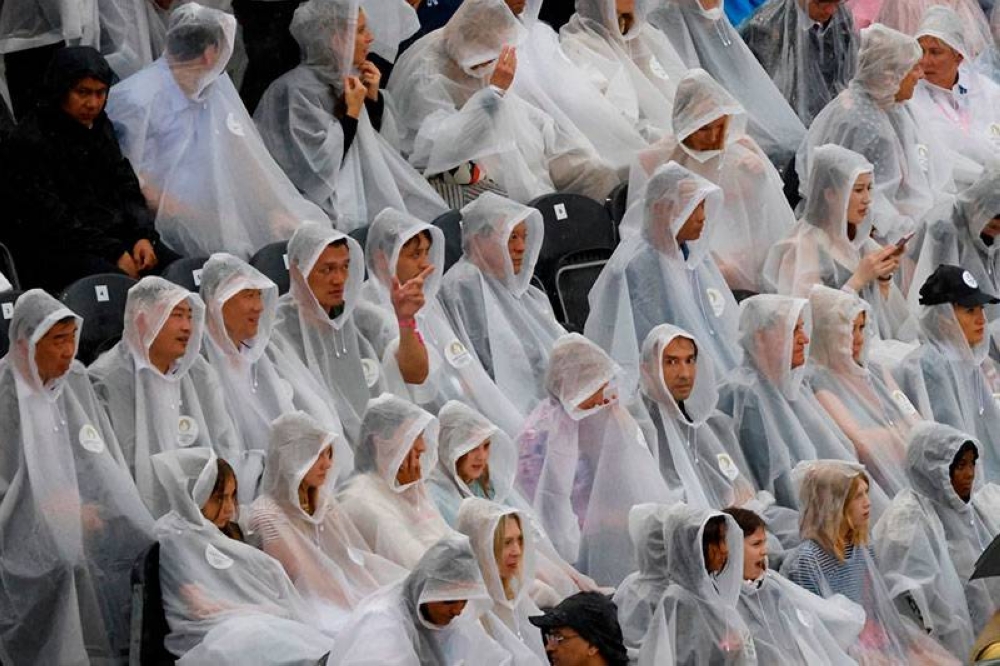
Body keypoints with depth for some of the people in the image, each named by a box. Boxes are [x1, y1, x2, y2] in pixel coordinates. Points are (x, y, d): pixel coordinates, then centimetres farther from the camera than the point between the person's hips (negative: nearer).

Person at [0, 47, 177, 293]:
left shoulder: (100, 126, 15)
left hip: (113, 237, 7)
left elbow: (127, 188, 18)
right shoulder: (28, 142, -10)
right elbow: (50, 218, -14)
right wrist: (114, 254, -17)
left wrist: (143, 236, -2)